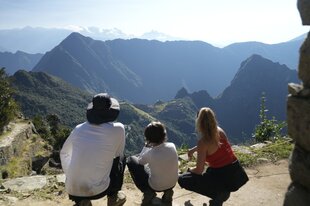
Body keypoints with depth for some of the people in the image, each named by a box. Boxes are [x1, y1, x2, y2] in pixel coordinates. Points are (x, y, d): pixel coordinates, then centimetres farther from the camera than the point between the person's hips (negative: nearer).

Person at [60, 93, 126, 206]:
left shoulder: (79, 128, 4)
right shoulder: (118, 129, -7)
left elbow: (64, 153, 18)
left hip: (72, 190, 3)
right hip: (97, 190, -3)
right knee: (120, 159, 18)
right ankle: (113, 197, 24)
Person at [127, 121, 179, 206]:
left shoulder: (150, 153, -27)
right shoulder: (172, 146, -16)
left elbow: (140, 162, -4)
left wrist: (146, 146, 0)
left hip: (155, 187, -4)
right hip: (172, 184, 5)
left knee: (131, 160, 6)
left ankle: (148, 193, 7)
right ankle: (167, 191, 17)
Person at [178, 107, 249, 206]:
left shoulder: (203, 141, -19)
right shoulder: (220, 131, -1)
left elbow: (199, 170, -13)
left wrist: (189, 170, 8)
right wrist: (193, 149, 25)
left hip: (223, 178, -7)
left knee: (182, 179, 3)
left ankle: (218, 194, 1)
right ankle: (223, 192, 19)